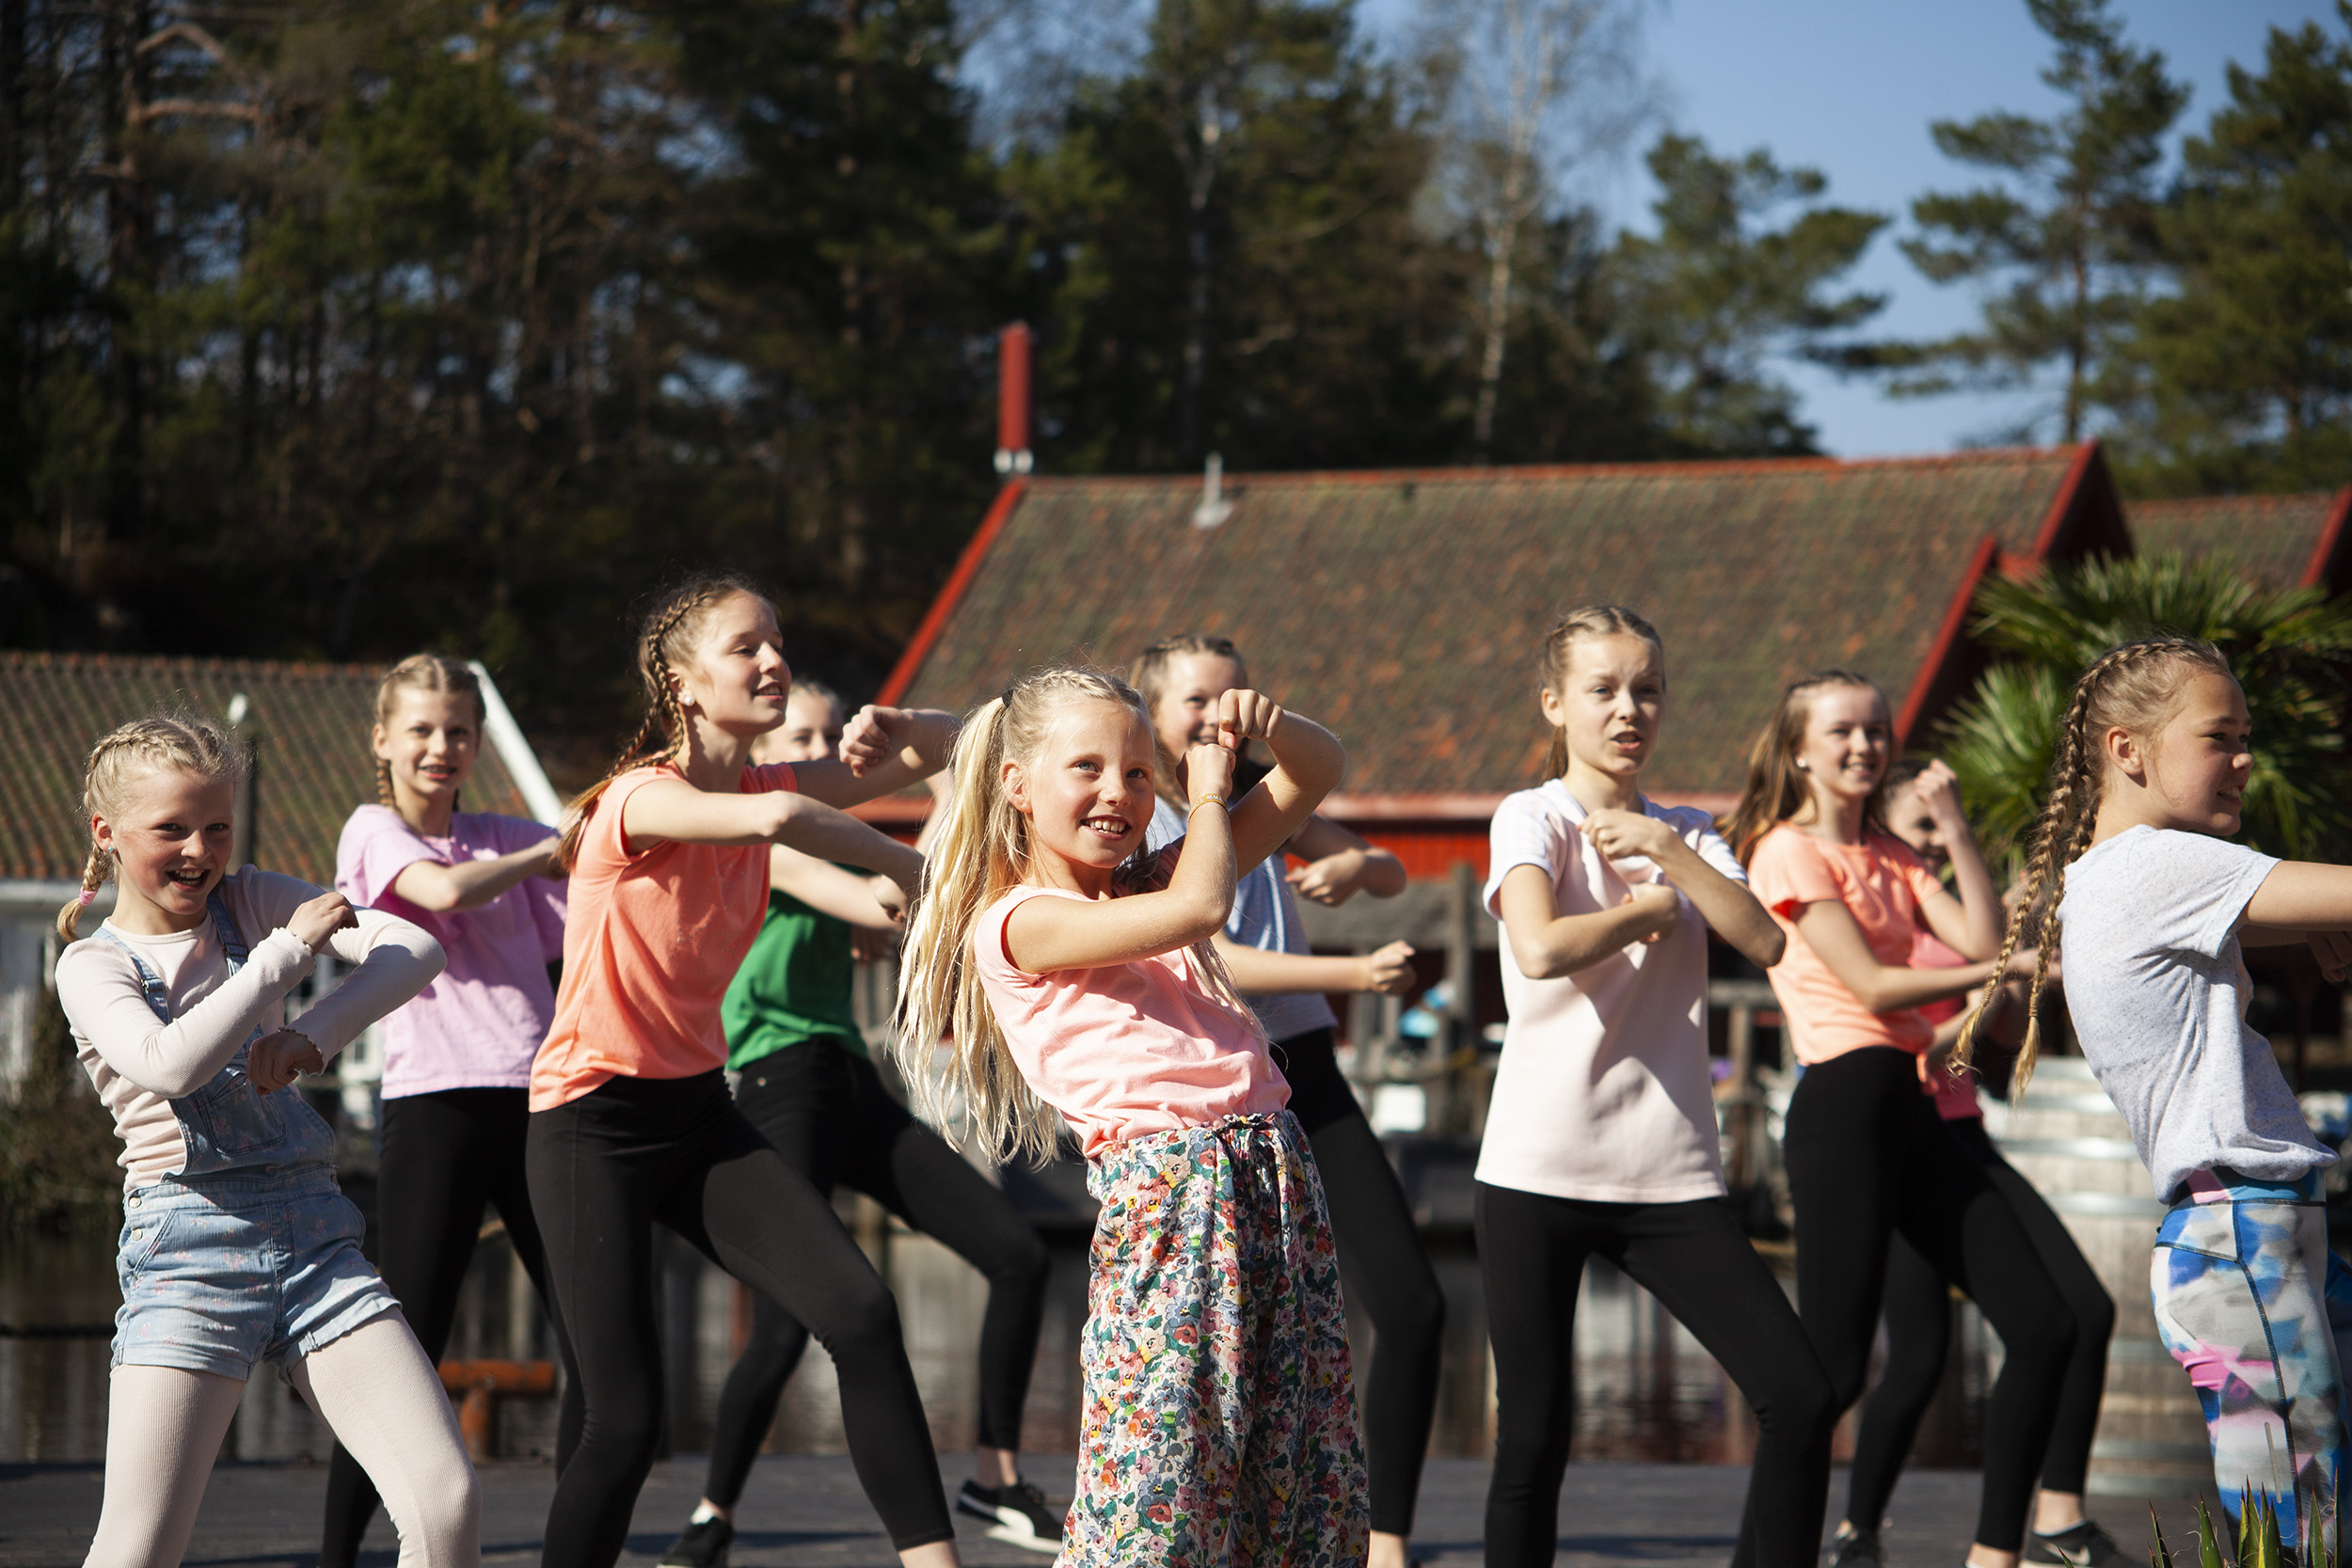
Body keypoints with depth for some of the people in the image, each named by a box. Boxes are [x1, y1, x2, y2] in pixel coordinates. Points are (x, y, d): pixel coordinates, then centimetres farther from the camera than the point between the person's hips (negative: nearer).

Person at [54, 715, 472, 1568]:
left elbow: (416, 949, -1)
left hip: (315, 1238, 4)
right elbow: (170, 1063, -20)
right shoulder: (92, 965, 1)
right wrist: (292, 947, -14)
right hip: (188, 1251, -3)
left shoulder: (250, 903, 11)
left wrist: (315, 1033, -17)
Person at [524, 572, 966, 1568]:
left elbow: (940, 748, 11)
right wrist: (908, 868, -25)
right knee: (626, 1421, -10)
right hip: (593, 1121, -7)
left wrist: (894, 732, -13)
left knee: (861, 1315, -12)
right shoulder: (641, 797, -18)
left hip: (699, 1112, 7)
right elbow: (777, 820, -39)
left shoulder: (759, 786, 5)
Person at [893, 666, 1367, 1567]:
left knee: (1303, 1483, 6)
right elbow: (1198, 909, -18)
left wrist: (1268, 727, 2)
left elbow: (1317, 774, 24)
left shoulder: (1149, 879, 19)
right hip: (1164, 1182, -7)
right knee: (1156, 1483, -10)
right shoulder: (1019, 922, -4)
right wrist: (1208, 794, 0)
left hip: (1276, 1168, 7)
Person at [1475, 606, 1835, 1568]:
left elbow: (1763, 940, -2)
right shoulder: (1534, 818, -1)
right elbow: (1540, 949, -21)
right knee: (1535, 1436, -2)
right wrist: (1652, 909, -7)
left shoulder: (1683, 832, 15)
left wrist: (1668, 852, -10)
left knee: (1800, 1398, -7)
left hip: (1669, 1174, 4)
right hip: (1541, 1167, -4)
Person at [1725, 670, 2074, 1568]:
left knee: (2044, 1326, 3)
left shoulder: (1889, 855, 20)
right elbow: (1873, 986, -12)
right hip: (1844, 1106, -8)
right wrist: (2003, 973, -8)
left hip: (1913, 1113, 8)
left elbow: (1981, 939, 5)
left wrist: (1955, 830, 4)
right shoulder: (1787, 851, -3)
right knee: (1832, 1367, -12)